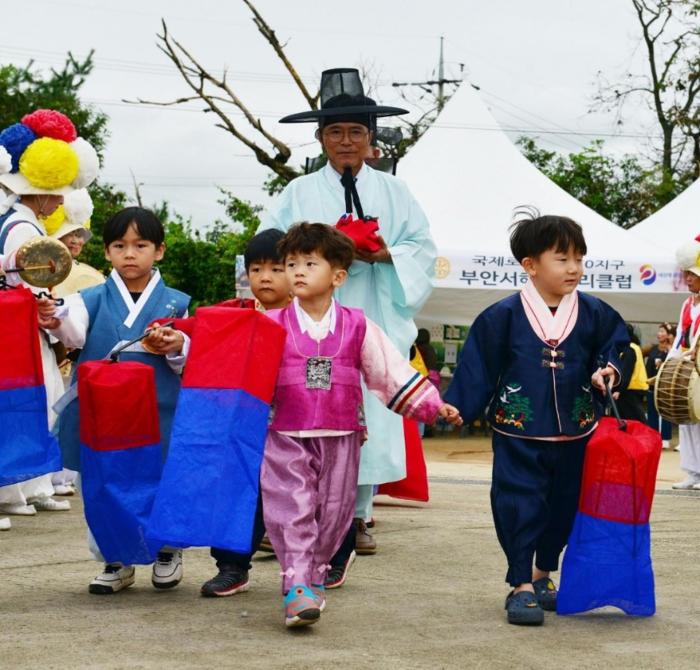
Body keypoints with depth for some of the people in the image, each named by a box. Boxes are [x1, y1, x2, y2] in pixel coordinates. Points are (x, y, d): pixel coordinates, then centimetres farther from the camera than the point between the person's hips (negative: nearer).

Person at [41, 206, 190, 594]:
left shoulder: (175, 304, 4)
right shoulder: (94, 299, 3)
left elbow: (191, 359, 4)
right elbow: (75, 330, -17)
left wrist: (178, 348, -19)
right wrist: (55, 321, -40)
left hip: (158, 415, -1)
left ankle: (167, 552, 30)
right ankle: (115, 561, 23)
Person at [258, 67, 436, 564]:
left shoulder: (393, 192, 14)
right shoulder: (300, 193, 10)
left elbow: (423, 249, 9)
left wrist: (387, 253, -10)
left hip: (376, 318, 2)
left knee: (371, 412, -1)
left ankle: (359, 515, 7)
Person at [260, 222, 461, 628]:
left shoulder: (357, 327, 4)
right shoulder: (274, 325, 1)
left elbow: (391, 371, 7)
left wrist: (431, 404, 5)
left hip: (340, 437, 2)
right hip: (287, 437, -2)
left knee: (333, 511, 9)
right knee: (293, 510, -9)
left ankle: (314, 577, 26)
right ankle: (297, 587, -12)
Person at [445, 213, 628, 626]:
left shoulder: (594, 313, 0)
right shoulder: (504, 316, -8)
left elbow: (615, 345, 14)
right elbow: (478, 366, -3)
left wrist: (607, 369, -7)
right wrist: (456, 407, -4)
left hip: (574, 436, 4)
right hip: (519, 436, -3)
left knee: (564, 507, 14)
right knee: (519, 506, -5)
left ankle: (543, 575, 34)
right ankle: (521, 587, 4)